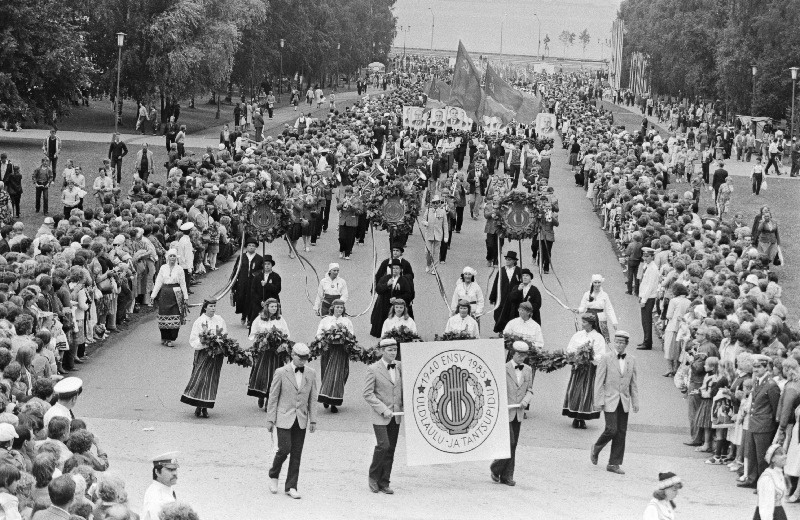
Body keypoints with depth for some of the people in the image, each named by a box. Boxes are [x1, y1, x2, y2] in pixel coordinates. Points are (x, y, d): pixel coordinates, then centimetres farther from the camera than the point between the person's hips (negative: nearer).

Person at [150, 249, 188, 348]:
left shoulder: (179, 269, 4)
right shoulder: (163, 268, 7)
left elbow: (183, 284, 6)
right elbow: (158, 282, 7)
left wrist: (185, 296, 1)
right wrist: (153, 294, 0)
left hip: (176, 294, -2)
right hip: (164, 294, 2)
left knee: (175, 317, -7)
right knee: (164, 316, 0)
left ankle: (172, 339, -4)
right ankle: (164, 338, 10)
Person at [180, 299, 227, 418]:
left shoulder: (219, 320, 6)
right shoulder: (199, 321, -4)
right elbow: (193, 340, -6)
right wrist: (203, 342, -22)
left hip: (216, 354, 3)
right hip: (203, 353, -3)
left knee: (211, 380, 3)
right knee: (200, 379, -10)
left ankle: (205, 407, 8)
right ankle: (198, 406, -3)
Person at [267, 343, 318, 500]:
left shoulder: (311, 374, 4)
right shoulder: (281, 373, -5)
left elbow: (312, 399, 8)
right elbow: (273, 397, -2)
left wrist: (313, 420, 5)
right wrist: (270, 420, -3)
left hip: (301, 420, 3)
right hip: (284, 419, -3)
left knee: (296, 454, 2)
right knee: (285, 449, -10)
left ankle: (291, 487, 9)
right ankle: (273, 476, 16)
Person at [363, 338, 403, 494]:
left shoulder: (399, 367, 7)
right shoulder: (373, 369, -8)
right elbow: (367, 394, -9)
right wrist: (383, 409, -16)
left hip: (395, 415, 5)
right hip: (380, 416, -5)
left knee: (391, 449, 5)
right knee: (383, 445, -15)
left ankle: (384, 483, 12)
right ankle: (373, 477, 5)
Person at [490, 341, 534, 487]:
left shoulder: (528, 370, 10)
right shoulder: (504, 369, -7)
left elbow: (529, 390, 11)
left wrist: (526, 401, -9)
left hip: (518, 413, 5)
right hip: (505, 412, -5)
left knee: (514, 445, 7)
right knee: (509, 442, -12)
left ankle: (507, 476, 13)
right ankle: (495, 469, 8)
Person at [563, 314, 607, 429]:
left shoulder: (598, 337, -2)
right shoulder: (577, 335, 10)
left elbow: (600, 355, -6)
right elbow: (569, 349, 6)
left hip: (590, 368, -3)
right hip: (577, 367, 3)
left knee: (587, 392, -3)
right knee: (574, 392, -1)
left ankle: (583, 419, 3)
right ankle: (575, 418, 6)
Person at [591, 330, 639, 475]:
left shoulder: (631, 360, 7)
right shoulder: (606, 358, -5)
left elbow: (634, 383, 11)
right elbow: (599, 381, -6)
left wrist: (635, 402, 7)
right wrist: (598, 401, -10)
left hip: (624, 402, 4)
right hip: (610, 400, -4)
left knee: (621, 433, 2)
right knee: (611, 430, -12)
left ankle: (614, 464, 8)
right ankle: (596, 448, 17)